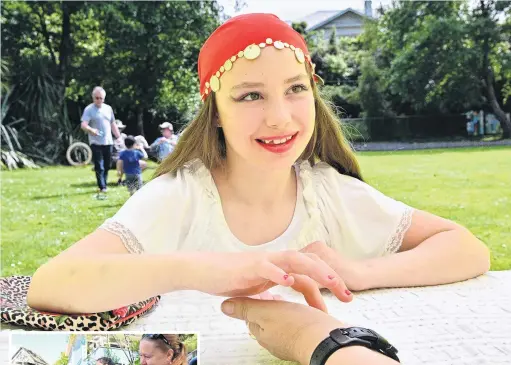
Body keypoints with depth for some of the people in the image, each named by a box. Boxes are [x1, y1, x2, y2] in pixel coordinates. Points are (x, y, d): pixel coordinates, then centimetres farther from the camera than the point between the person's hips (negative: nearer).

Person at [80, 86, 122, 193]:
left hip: (108, 142, 5)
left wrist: (119, 137, 13)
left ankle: (104, 185, 20)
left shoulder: (108, 108, 12)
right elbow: (83, 125, -14)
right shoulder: (89, 109, -5)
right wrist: (91, 130, -34)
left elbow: (113, 124, 18)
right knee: (99, 167, -7)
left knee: (107, 166, 9)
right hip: (96, 143, -5)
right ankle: (102, 187, -3)